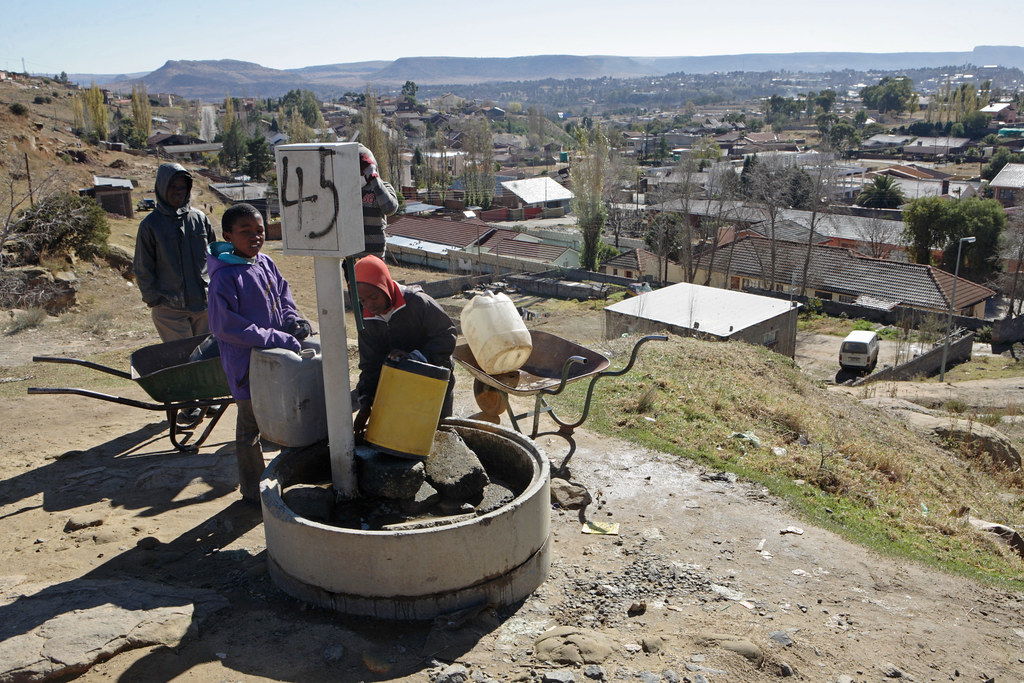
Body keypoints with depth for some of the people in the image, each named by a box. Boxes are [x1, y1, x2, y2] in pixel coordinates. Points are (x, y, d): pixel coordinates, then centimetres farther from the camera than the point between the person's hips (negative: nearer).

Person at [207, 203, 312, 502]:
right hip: (247, 364, -7)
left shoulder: (267, 263, 3)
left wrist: (292, 319, -4)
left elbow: (283, 293, 17)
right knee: (249, 427, 8)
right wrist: (275, 338, -24)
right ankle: (253, 489, 23)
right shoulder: (225, 276, -20)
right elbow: (225, 327, -23)